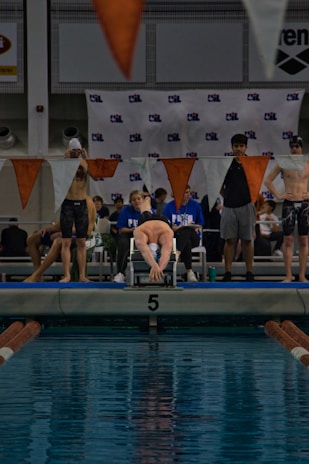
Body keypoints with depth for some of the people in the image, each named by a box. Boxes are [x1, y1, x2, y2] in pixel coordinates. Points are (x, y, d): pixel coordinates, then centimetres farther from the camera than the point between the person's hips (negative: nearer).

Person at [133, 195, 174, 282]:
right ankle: (147, 198, 72)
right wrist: (154, 266, -98)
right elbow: (145, 252, -77)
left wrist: (159, 268, -97)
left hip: (162, 220, -1)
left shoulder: (166, 234, -57)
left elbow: (166, 253, -77)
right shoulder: (140, 233, -56)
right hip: (145, 220, 1)